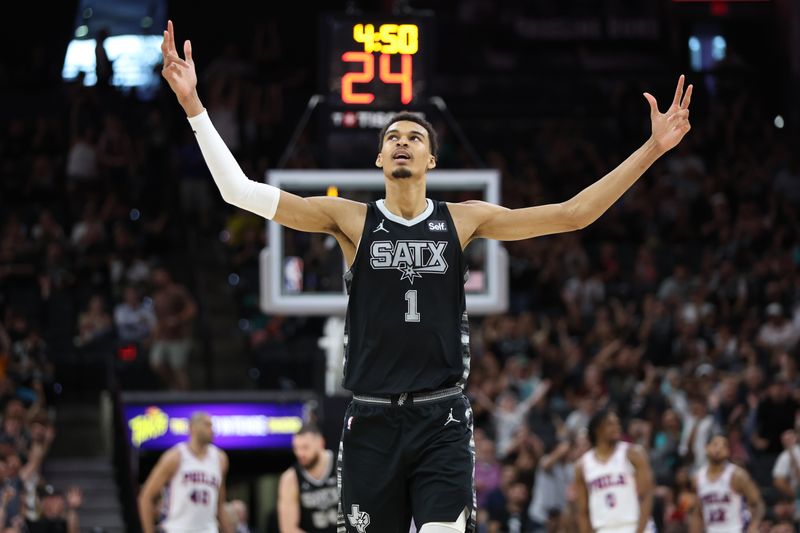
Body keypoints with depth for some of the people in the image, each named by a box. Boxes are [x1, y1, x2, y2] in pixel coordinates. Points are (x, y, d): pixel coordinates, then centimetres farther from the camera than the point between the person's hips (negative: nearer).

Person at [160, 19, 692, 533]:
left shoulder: (462, 220, 6)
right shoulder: (352, 219, 3)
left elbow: (573, 214, 4)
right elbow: (240, 191, -3)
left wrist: (652, 149, -1)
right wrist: (194, 105, -11)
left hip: (443, 421, 0)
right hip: (372, 419, 0)